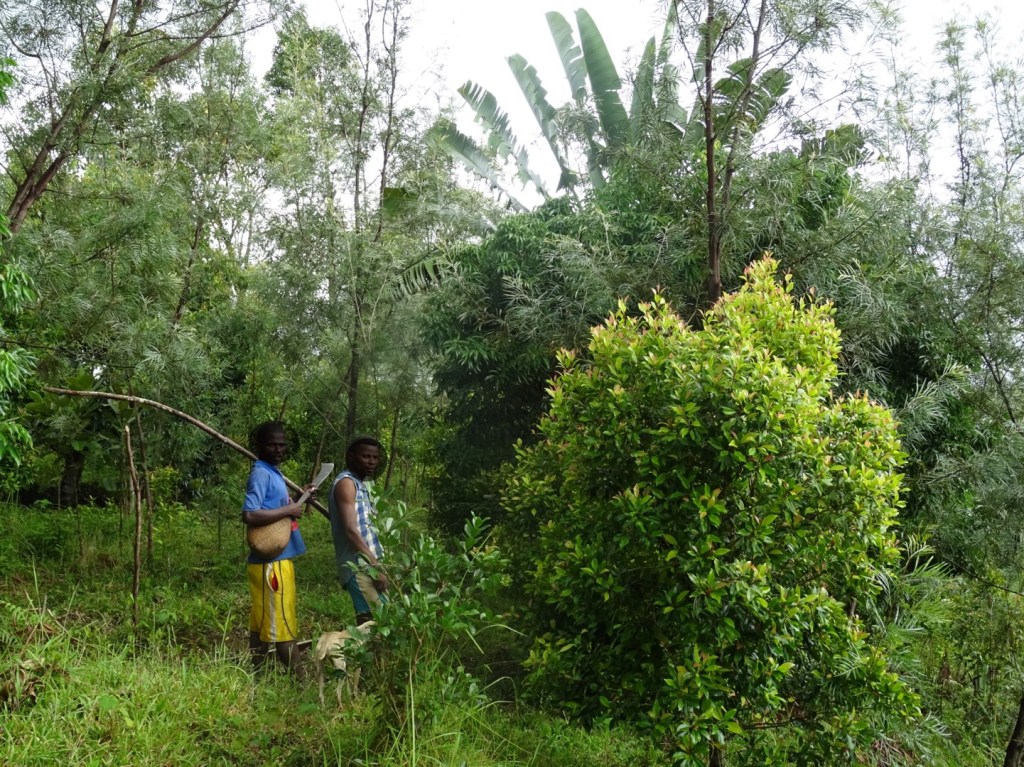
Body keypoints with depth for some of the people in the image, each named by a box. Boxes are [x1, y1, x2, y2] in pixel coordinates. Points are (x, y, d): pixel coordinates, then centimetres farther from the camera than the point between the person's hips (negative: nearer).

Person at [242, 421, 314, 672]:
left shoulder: (273, 472, 15)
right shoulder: (261, 473, -15)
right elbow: (249, 515, -26)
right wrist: (288, 510, -20)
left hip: (277, 559, 9)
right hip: (271, 561, -9)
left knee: (263, 623, 13)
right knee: (283, 622, -3)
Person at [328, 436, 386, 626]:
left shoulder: (360, 485, 21)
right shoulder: (346, 483, -8)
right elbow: (350, 531, -17)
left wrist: (376, 564, 15)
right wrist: (376, 566, -18)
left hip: (367, 565, 10)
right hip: (358, 566, -9)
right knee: (373, 621, -16)